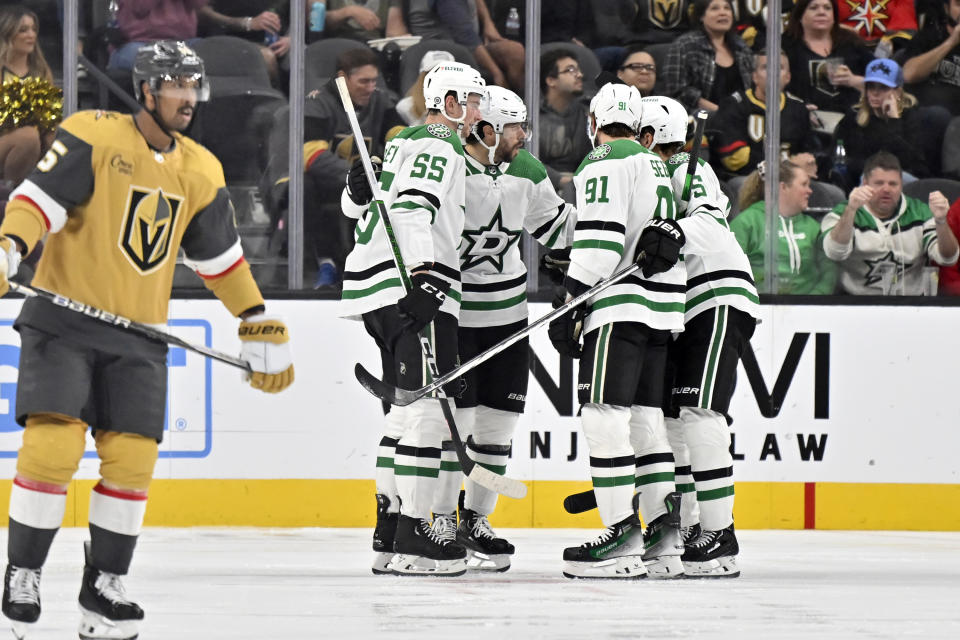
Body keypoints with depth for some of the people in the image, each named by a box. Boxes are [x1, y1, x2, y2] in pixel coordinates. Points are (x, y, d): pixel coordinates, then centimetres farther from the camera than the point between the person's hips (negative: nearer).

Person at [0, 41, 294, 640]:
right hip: (64, 321, -5)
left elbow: (223, 257, 18)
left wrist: (263, 328, 18)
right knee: (52, 445, -16)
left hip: (139, 335, 5)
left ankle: (103, 590, 10)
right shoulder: (94, 136, -9)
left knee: (133, 458, -3)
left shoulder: (201, 172, 9)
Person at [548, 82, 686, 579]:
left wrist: (571, 306, -15)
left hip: (620, 305, -9)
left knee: (604, 416, -10)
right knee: (644, 416, 11)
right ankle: (667, 537, 7)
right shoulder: (656, 165, 24)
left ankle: (623, 538, -15)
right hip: (663, 306, 9)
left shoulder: (604, 162, -6)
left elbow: (599, 241, -15)